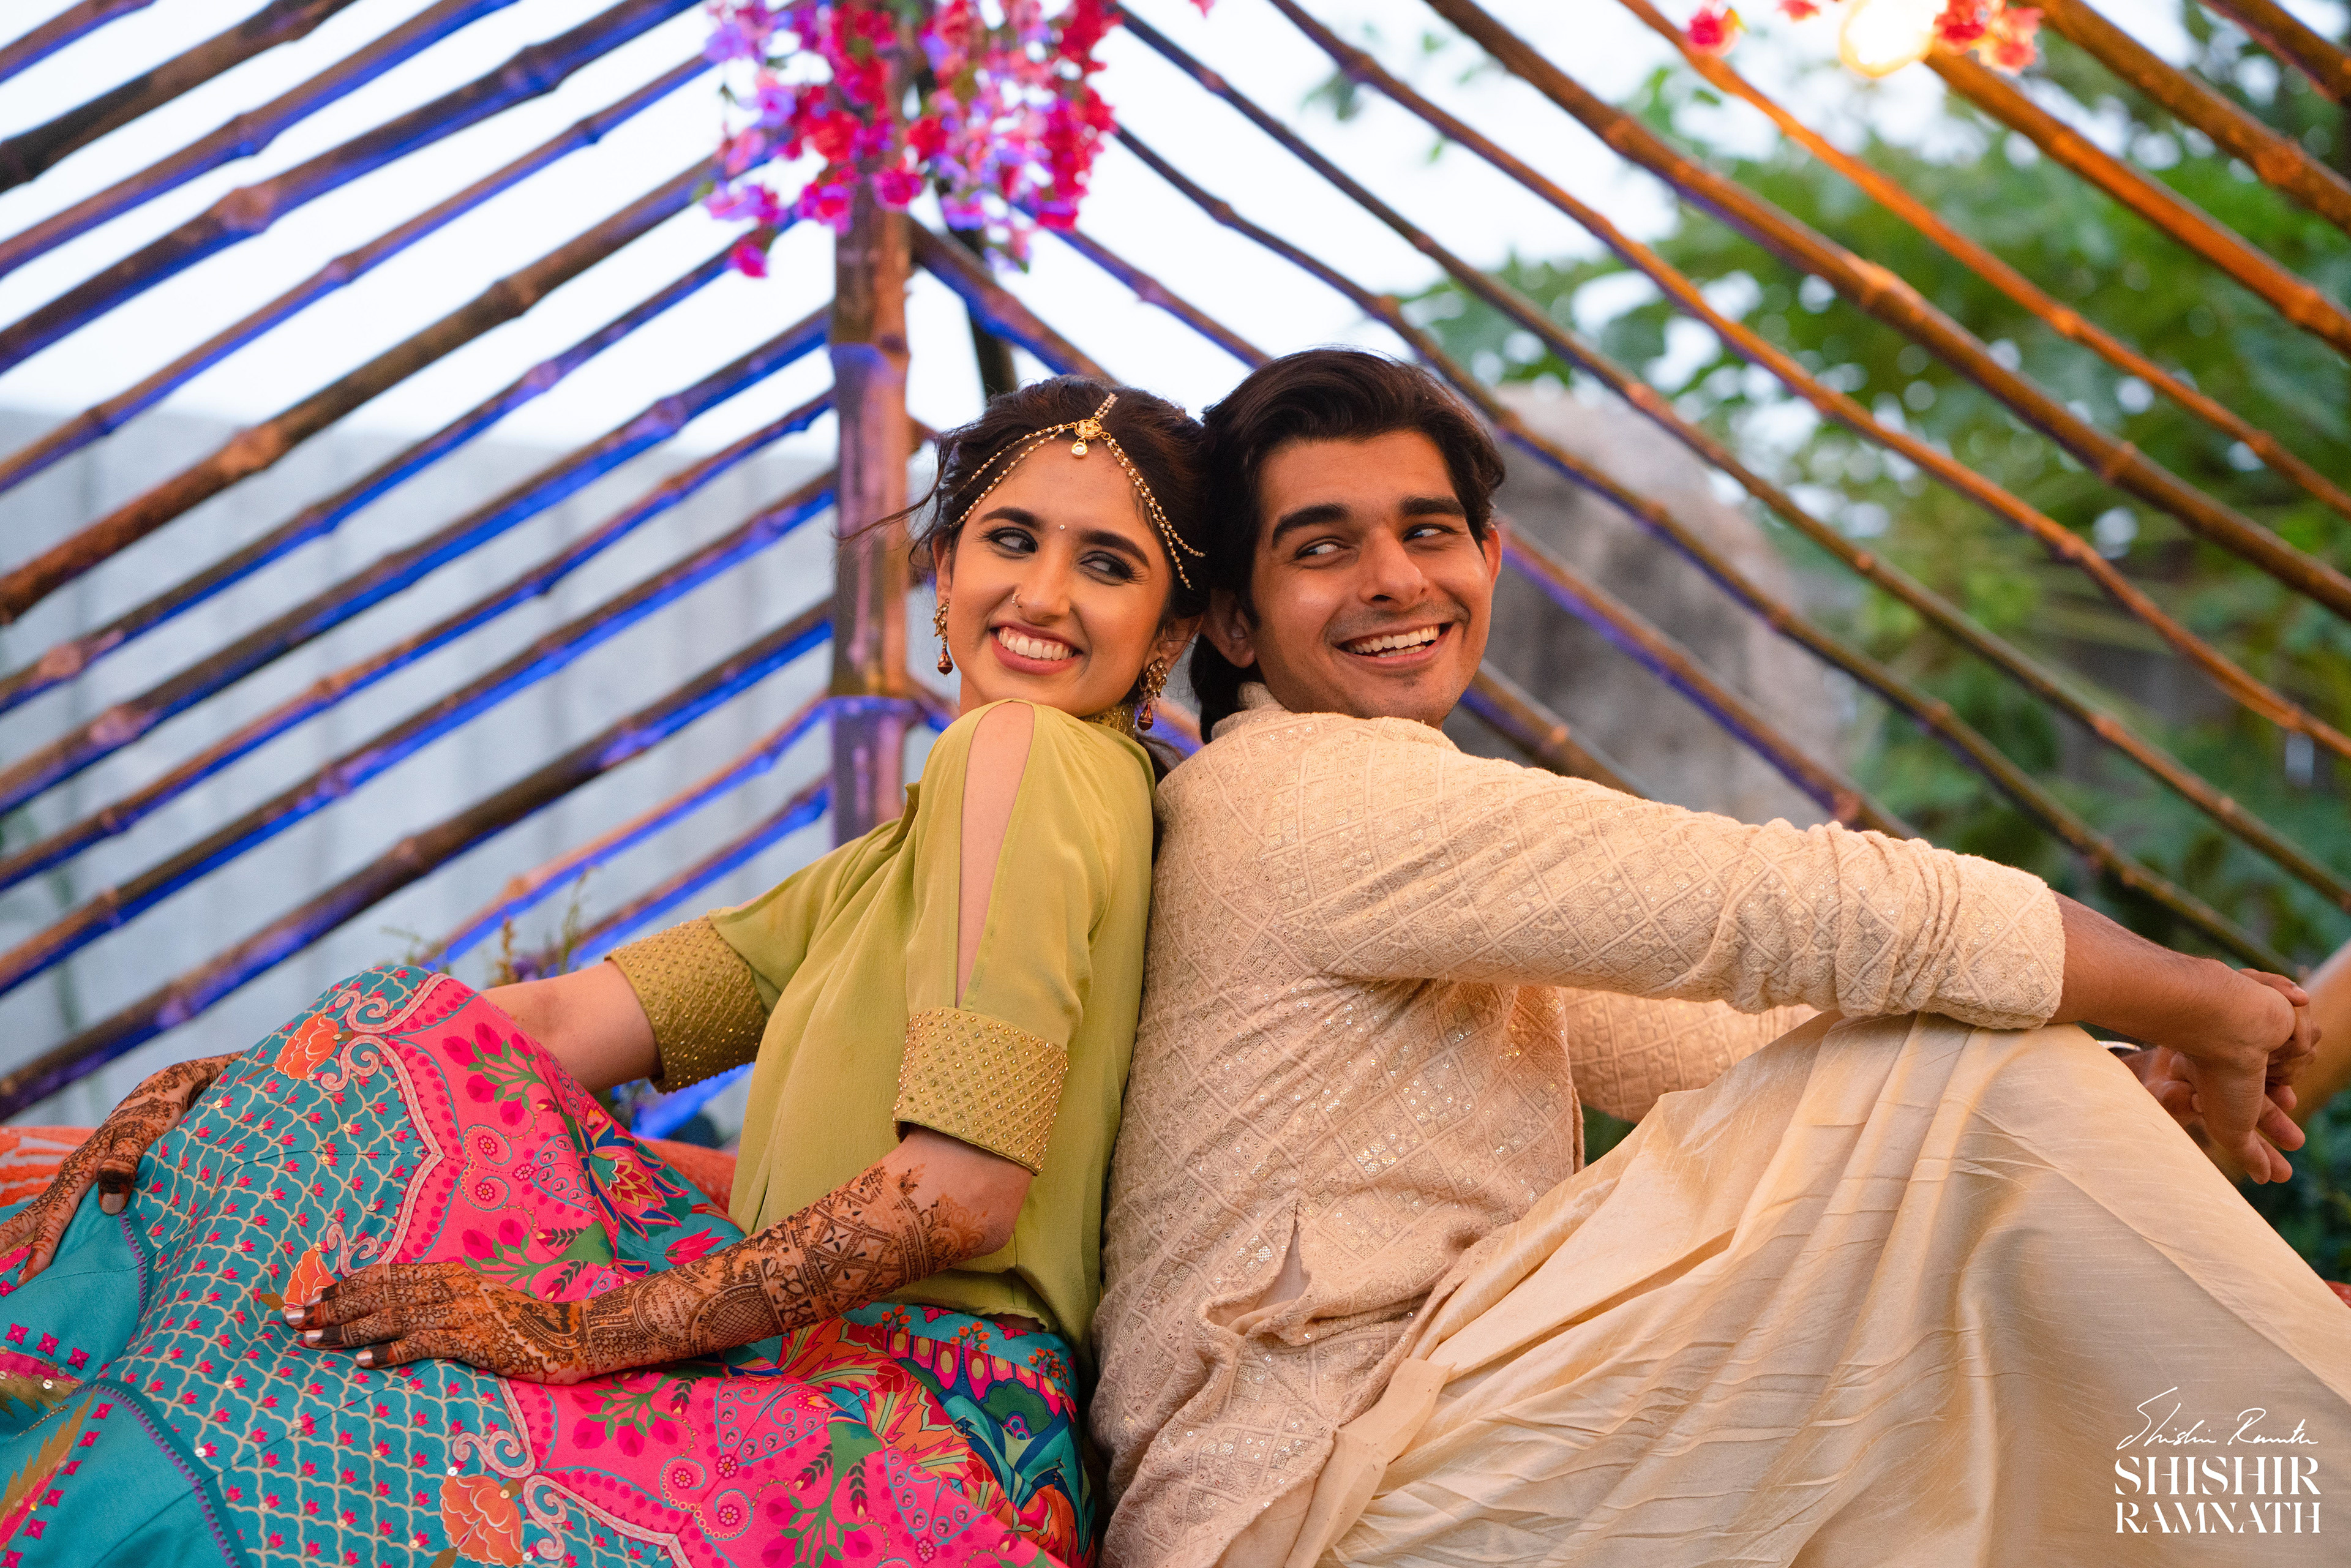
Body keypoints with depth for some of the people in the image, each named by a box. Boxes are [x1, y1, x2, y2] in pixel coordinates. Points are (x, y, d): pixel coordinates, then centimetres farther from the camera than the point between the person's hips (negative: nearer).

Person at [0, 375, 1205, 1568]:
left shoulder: (1033, 750, -8)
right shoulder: (878, 870, 19)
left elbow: (963, 1191, -18)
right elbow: (563, 1024, 9)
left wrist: (588, 1325, -18)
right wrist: (202, 1092, -3)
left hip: (925, 1448, -8)